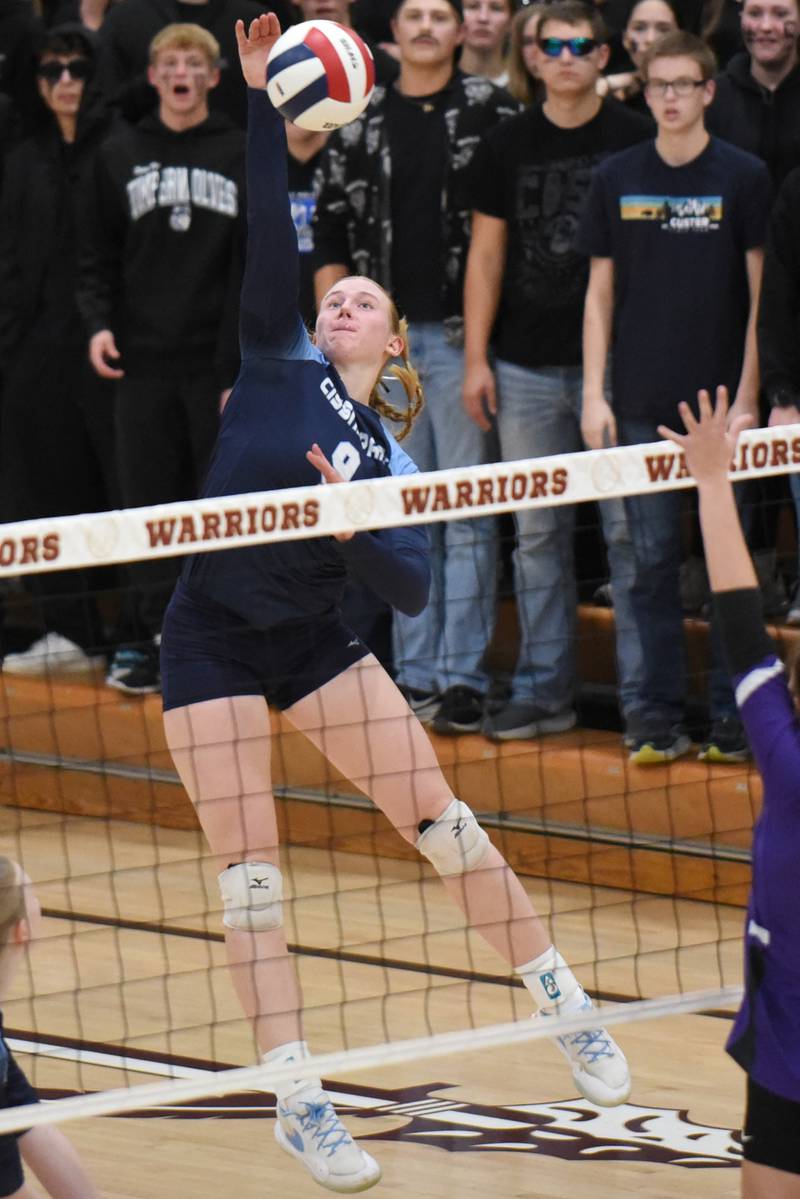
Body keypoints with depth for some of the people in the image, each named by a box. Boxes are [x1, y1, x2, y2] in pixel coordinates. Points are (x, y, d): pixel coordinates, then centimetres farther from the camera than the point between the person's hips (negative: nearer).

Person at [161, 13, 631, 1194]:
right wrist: (261, 104, -23)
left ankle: (563, 1004, 14)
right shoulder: (280, 363, -2)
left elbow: (412, 590, -5)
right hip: (212, 641, -2)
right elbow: (268, 235, -13)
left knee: (438, 815, 0)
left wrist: (352, 526, -23)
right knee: (249, 866, -5)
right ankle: (297, 1101, -2)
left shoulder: (388, 458, 3)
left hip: (312, 641, 2)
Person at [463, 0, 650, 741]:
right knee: (538, 534, 6)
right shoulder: (506, 146, 8)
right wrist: (476, 358, 4)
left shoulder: (636, 140, 1)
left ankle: (642, 693, 3)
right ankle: (543, 692, 13)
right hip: (528, 369, 3)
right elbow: (486, 255, 10)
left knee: (629, 530, -3)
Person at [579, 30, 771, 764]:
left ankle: (733, 715, 8)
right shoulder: (617, 179, 6)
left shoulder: (745, 177, -1)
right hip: (641, 402, 2)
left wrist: (747, 395, -7)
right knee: (653, 560, 3)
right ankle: (661, 716, 9)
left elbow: (762, 295, -1)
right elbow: (601, 292, 10)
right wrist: (594, 395, 3)